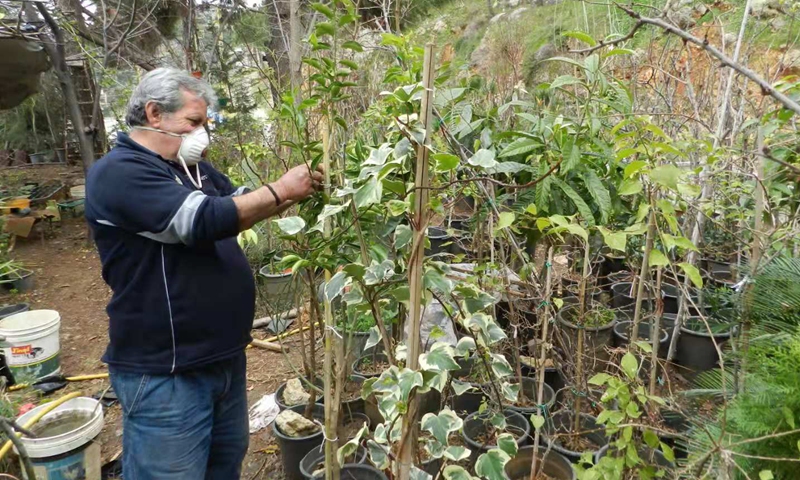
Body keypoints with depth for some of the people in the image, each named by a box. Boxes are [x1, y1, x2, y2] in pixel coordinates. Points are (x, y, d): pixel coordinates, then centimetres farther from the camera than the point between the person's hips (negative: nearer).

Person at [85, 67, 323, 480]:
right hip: (164, 373, -8)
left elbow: (241, 203, 19)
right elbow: (207, 219, -29)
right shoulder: (118, 172, -18)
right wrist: (280, 190, -19)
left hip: (224, 357, 9)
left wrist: (295, 193, 1)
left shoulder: (191, 168, 10)